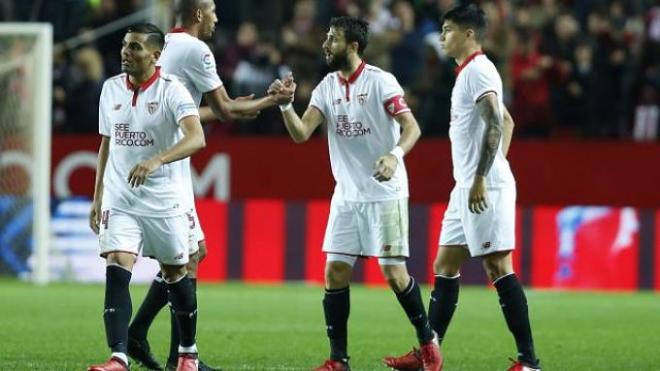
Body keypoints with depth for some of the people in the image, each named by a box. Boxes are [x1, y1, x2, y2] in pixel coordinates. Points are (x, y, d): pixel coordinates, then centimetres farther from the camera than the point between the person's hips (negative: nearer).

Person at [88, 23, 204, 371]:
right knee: (116, 270, -14)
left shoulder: (171, 91, -12)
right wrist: (97, 198, 16)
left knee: (175, 274, 9)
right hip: (119, 199, 3)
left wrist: (156, 161, -42)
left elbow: (196, 138, -27)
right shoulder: (111, 88, 5)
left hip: (164, 200, -3)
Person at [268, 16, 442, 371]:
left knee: (394, 273, -6)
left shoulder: (380, 81, -11)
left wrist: (394, 155, -34)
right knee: (335, 273, -1)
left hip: (385, 193, -6)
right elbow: (301, 132, 1)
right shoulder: (327, 86, 7)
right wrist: (285, 103, -16)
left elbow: (411, 127, -16)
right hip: (346, 195, 6)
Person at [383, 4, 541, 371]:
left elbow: (496, 123, -22)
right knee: (445, 266, 10)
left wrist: (481, 178, -25)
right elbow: (507, 122, 28)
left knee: (498, 266, -11)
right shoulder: (468, 72, 19)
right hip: (467, 188, 10)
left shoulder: (478, 70, -11)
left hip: (485, 189, -10)